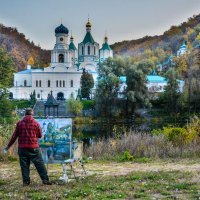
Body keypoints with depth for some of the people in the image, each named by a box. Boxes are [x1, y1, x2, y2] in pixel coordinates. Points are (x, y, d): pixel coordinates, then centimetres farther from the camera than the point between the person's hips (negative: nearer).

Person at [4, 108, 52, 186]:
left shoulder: (19, 123, 2)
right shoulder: (36, 123, -2)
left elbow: (14, 136, 3)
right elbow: (40, 135, 5)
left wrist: (8, 146, 12)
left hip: (22, 147, 2)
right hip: (33, 147, -1)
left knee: (24, 165, 8)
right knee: (39, 163, 3)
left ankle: (26, 181, 8)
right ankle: (45, 179, 1)